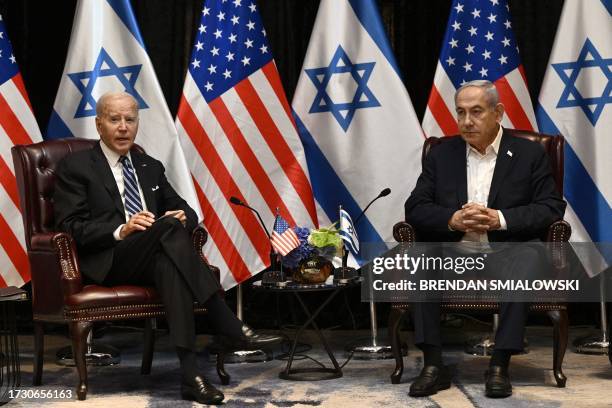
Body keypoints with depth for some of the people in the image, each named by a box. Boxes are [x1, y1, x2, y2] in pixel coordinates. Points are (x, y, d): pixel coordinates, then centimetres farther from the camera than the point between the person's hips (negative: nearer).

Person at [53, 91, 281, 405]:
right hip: (108, 263, -4)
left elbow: (185, 210, 18)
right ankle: (231, 329, -36)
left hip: (154, 258, 5)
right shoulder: (75, 167, 6)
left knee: (168, 264, -36)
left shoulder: (150, 167, 22)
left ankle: (190, 374, -45)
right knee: (170, 226, -33)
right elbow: (70, 227, -5)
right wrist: (121, 231, -21)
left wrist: (183, 217, -8)